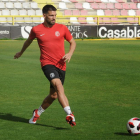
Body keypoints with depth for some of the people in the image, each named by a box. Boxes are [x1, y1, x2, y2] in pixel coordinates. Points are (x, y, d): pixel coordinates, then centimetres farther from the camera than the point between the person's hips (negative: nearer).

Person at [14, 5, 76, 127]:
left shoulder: (62, 28, 3)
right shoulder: (36, 30, 2)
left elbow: (73, 42, 15)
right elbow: (29, 41, 23)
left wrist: (70, 54, -5)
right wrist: (21, 52, 39)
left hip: (61, 65, 3)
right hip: (47, 63, -3)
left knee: (53, 95, 8)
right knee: (58, 85, -28)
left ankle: (37, 113, 33)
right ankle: (69, 114, -34)